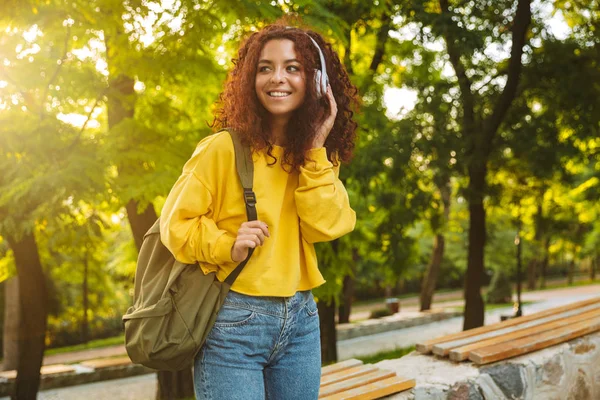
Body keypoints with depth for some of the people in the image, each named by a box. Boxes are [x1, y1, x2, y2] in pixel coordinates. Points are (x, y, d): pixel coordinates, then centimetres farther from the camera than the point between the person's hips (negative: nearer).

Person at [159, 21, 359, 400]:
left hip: (301, 320, 5)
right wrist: (227, 247, -23)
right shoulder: (224, 147, -10)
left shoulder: (319, 157, 7)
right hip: (234, 321, -5)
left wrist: (315, 150, -11)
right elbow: (176, 223, -7)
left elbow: (326, 226, -7)